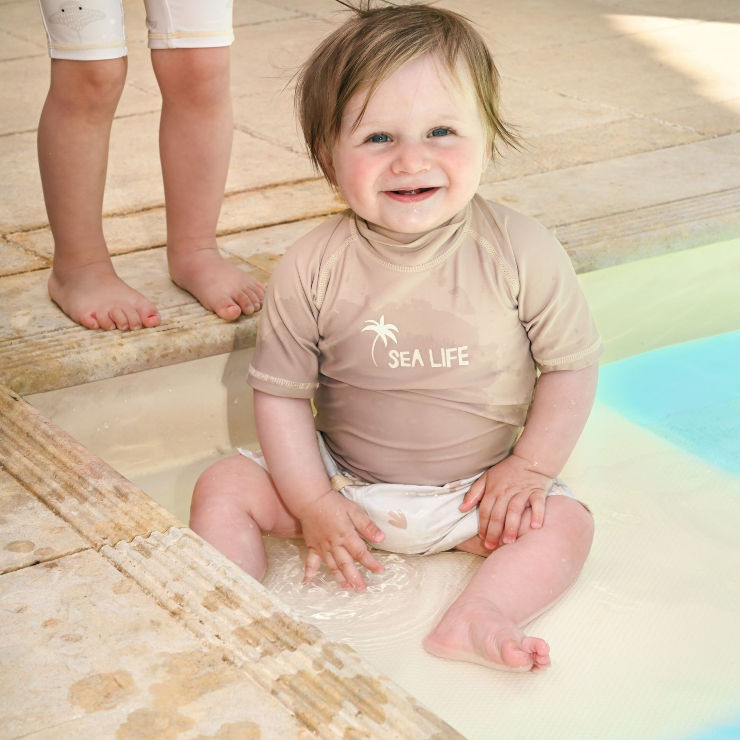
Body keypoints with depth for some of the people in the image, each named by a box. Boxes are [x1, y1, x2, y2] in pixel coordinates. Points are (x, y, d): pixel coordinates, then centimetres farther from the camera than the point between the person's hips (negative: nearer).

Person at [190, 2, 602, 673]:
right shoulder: (311, 269, -17)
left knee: (566, 524, -20)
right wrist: (315, 504, -14)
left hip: (476, 488, 0)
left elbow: (572, 364, -6)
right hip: (342, 478, 1)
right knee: (225, 487, -12)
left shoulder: (521, 253, -18)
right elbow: (280, 392, -9)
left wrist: (531, 466, -10)